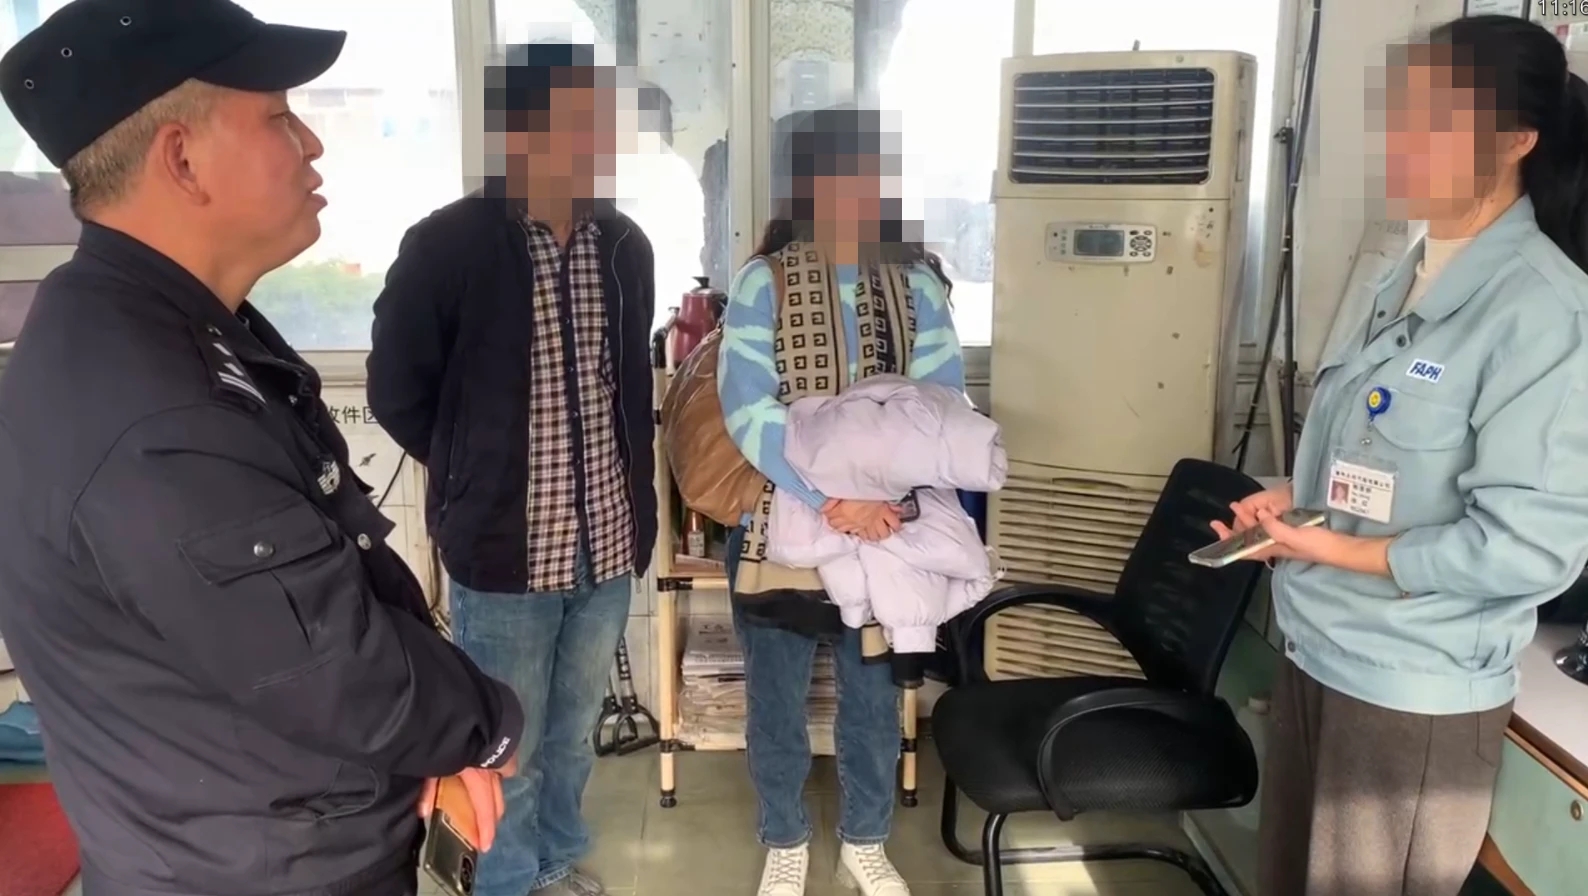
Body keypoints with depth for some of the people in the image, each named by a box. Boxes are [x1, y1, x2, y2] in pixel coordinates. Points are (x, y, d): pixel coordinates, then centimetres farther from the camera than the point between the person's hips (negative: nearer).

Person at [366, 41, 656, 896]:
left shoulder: (625, 246, 2)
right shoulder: (445, 246, -13)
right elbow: (396, 393, -3)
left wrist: (631, 498, 8)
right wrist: (477, 477, 2)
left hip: (606, 540, 4)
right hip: (505, 546, -4)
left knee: (573, 730, 22)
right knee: (508, 748, 13)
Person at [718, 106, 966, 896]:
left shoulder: (917, 283, -1)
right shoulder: (762, 281, -8)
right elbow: (749, 411, -16)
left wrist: (887, 499, -22)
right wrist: (832, 498, -25)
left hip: (885, 531, 2)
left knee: (875, 696, 16)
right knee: (776, 699, 13)